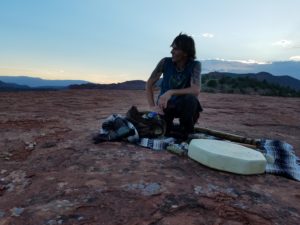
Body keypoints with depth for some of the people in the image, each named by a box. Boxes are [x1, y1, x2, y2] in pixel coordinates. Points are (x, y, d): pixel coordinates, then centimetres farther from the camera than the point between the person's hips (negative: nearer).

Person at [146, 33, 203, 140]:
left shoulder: (195, 65, -16)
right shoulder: (165, 62, -11)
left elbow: (196, 90, -29)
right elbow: (149, 84, -6)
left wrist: (171, 92, -37)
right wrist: (152, 106, -16)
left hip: (183, 106, -1)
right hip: (164, 105, 1)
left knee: (190, 99, -35)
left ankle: (185, 131, -8)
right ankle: (170, 127, 13)